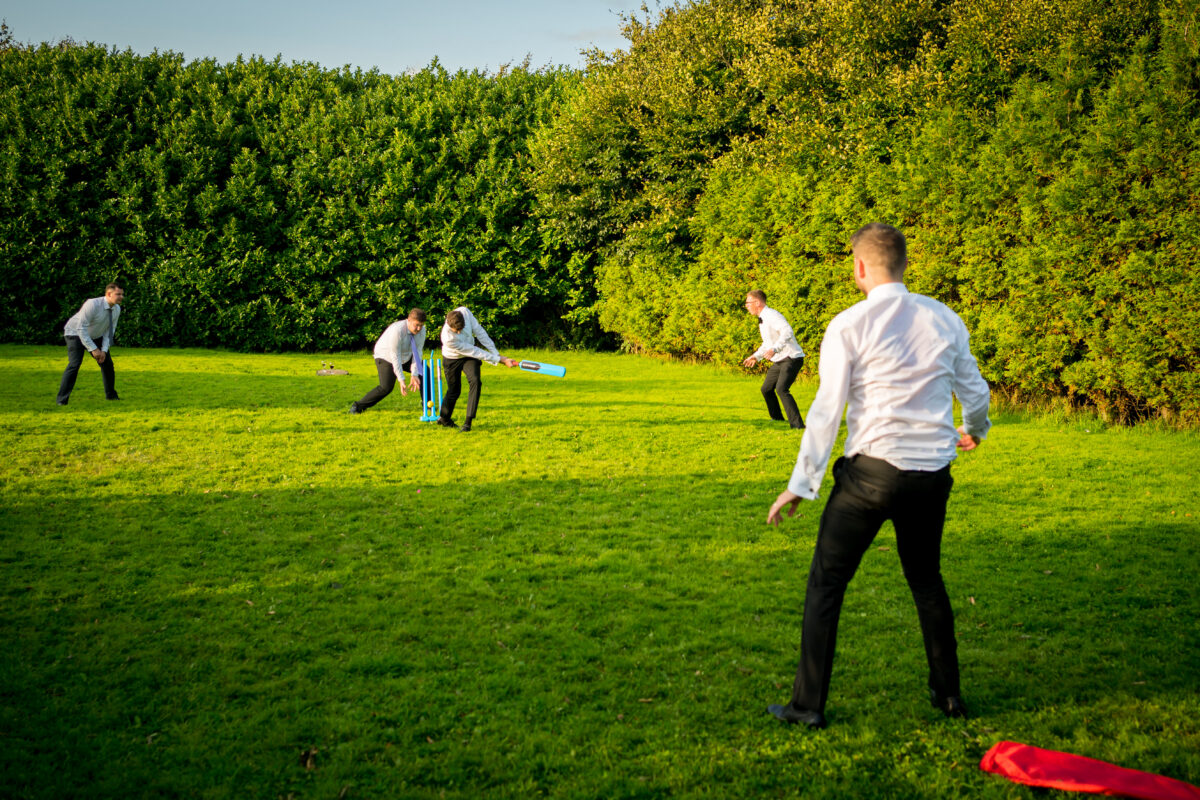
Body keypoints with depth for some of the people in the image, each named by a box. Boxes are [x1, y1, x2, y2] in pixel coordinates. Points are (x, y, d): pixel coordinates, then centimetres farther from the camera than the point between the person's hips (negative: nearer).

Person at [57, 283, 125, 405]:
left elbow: (110, 331, -3)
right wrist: (93, 349, -31)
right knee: (74, 364, -22)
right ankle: (62, 400, -18)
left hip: (95, 336, 7)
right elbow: (81, 328, -31)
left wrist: (104, 350, -14)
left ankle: (111, 394, 27)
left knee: (107, 363, 7)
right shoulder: (93, 305, -33)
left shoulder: (116, 309, -10)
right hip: (75, 334, -7)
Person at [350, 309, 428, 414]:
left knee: (424, 371, -8)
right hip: (386, 357, -6)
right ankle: (358, 406, -8)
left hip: (406, 357, 6)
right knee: (386, 387, -21)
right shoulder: (397, 330, -36)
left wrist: (414, 375, -24)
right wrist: (401, 380, -36)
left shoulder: (421, 329, -18)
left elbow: (417, 353, -16)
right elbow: (395, 358, -34)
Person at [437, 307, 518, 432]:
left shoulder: (464, 312, -30)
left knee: (475, 381, -18)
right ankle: (443, 418, 36)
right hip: (452, 359, -3)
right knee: (454, 390, 6)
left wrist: (495, 352, -15)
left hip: (470, 355, 4)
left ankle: (468, 421, -15)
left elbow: (479, 331, -15)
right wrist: (500, 360, -30)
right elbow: (475, 352, -34)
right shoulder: (448, 338, -39)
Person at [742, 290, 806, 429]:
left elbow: (787, 332, -33)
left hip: (791, 358, -11)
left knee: (781, 389, -25)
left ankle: (797, 424, -23)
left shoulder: (772, 315, -17)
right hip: (779, 361, 11)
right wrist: (756, 356, 21)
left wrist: (774, 349, -43)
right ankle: (777, 418, 40)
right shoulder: (762, 320, 14)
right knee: (766, 389, 20)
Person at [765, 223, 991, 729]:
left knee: (826, 583, 4)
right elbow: (976, 392, 16)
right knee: (926, 580, 23)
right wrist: (974, 430, 39)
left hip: (872, 469, -5)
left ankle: (808, 705, 6)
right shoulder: (945, 320, 7)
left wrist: (800, 484, -4)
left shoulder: (849, 326, -7)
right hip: (933, 474, 5)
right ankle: (948, 693, 29)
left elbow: (827, 410, -10)